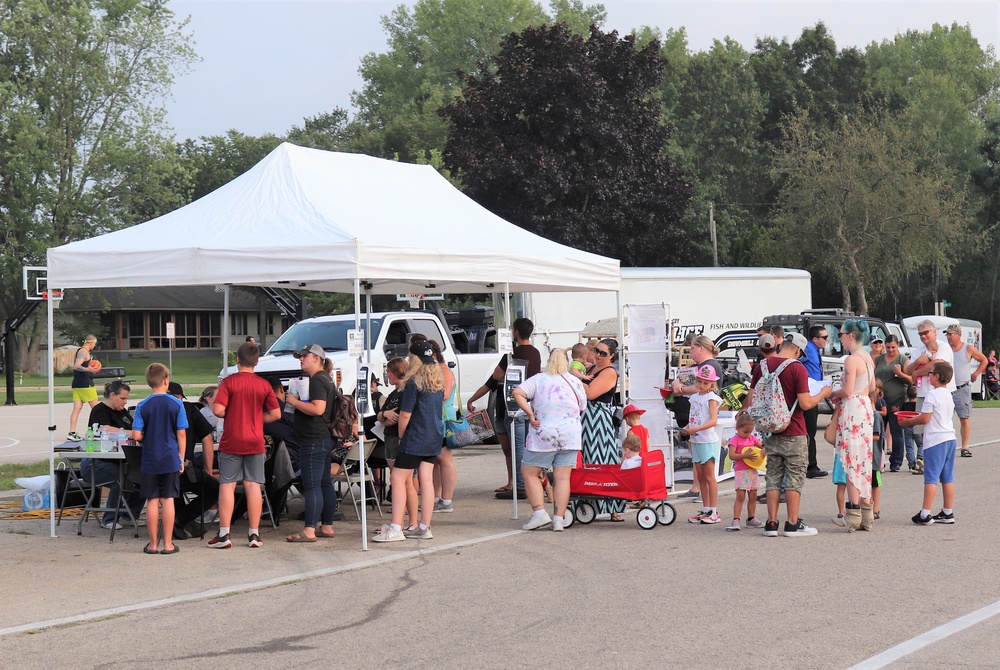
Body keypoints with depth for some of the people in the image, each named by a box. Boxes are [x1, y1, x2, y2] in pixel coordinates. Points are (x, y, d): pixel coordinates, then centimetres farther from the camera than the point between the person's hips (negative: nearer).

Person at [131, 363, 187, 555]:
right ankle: (168, 543, 7)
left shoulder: (143, 406, -5)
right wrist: (181, 459, 5)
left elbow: (136, 435, -9)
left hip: (150, 461, 0)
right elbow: (182, 434, -4)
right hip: (170, 460, 0)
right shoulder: (176, 404, -5)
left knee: (152, 501, 6)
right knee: (168, 500, 5)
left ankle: (153, 544, 11)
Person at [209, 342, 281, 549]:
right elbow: (275, 414, 0)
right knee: (253, 486, 5)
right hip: (255, 442, 2)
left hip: (231, 442, -2)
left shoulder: (228, 382, -8)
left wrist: (230, 414, 5)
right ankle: (254, 534, 7)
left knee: (227, 485, 3)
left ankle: (224, 534, 1)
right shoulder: (264, 384, 0)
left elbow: (218, 410, -16)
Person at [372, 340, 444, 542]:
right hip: (434, 438, 8)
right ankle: (424, 528, 12)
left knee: (398, 479, -3)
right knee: (426, 480, 10)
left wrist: (401, 436, -1)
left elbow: (405, 414, -15)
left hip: (415, 439, -8)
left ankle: (395, 529, -8)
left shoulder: (414, 382, -15)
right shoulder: (438, 381, 9)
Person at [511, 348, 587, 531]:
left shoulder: (538, 380, 0)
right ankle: (559, 519, 0)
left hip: (543, 435, -3)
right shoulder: (575, 382, 7)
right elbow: (583, 408, 14)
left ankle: (539, 513, -4)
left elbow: (518, 393, -13)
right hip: (570, 434, 3)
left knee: (529, 473, 8)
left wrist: (530, 414, -10)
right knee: (562, 477, 3)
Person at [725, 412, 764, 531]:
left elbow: (763, 446, 19)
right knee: (740, 496, -12)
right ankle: (736, 521, -13)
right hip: (741, 471, -6)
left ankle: (751, 519, 21)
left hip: (753, 471, 6)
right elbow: (731, 455, -17)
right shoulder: (735, 440, -8)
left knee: (753, 496, 10)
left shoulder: (752, 438, 11)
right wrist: (745, 455, -27)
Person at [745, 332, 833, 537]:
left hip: (770, 432, 5)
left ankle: (771, 523, 8)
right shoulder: (797, 368, -12)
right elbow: (805, 403, -15)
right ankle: (793, 524, 4)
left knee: (773, 477, 10)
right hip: (794, 434, -5)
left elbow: (751, 399, 5)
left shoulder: (763, 365, 3)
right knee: (795, 478, 3)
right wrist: (823, 394, 0)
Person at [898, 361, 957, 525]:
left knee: (931, 477, -8)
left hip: (935, 440, -8)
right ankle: (948, 513, 15)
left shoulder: (932, 394, -14)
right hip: (950, 438, 8)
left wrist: (908, 422, 0)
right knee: (948, 477, 11)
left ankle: (925, 514, -9)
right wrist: (916, 420, 21)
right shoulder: (948, 395, 14)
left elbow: (924, 418, -16)